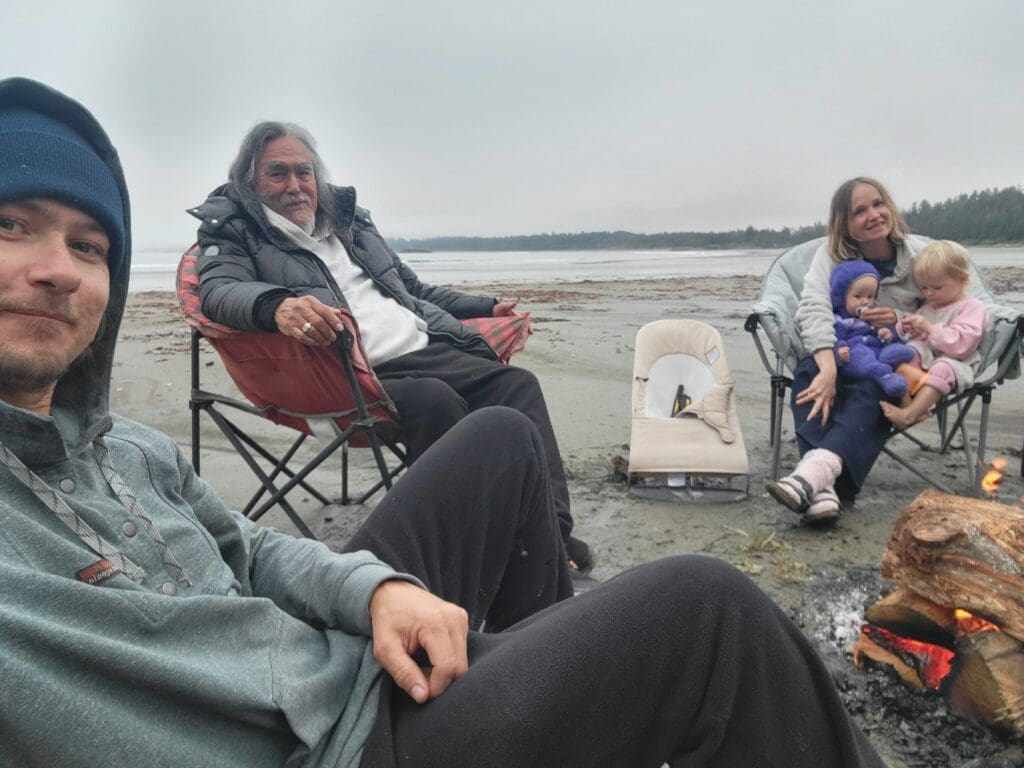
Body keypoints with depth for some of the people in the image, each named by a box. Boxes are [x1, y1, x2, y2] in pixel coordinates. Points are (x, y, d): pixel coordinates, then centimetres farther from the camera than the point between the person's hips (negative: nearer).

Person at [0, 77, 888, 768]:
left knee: (501, 437, 18)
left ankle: (553, 651, 30)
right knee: (704, 606, -19)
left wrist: (379, 588, -5)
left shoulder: (128, 446, 6)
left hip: (355, 655, 8)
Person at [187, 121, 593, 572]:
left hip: (426, 347, 6)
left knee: (518, 384, -15)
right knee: (436, 401, -33)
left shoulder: (349, 219, 26)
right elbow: (220, 291, -15)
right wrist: (276, 305, -39)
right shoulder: (235, 233, 8)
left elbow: (413, 288, 34)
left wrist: (488, 308, 31)